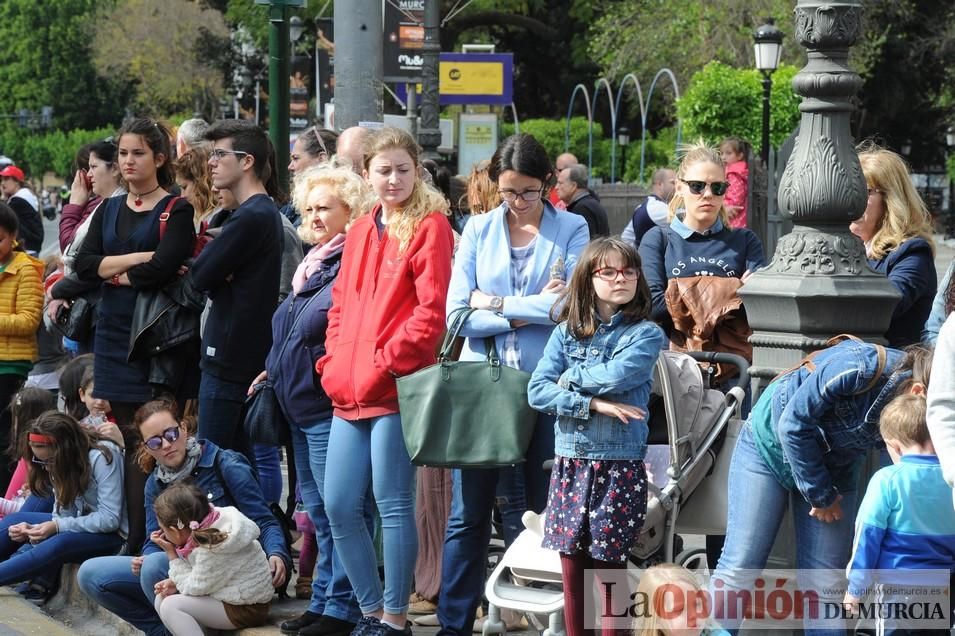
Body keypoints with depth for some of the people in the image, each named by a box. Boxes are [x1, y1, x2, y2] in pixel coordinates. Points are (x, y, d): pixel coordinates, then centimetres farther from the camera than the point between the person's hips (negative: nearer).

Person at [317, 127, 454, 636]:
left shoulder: (430, 226, -4)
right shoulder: (360, 231, 17)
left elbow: (431, 310, -12)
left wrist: (388, 360, -15)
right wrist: (334, 361, 6)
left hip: (397, 386, -7)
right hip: (351, 392, 7)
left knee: (393, 504, -4)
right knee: (339, 506, 7)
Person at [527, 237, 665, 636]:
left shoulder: (646, 334, 0)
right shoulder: (566, 332, 8)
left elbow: (617, 375, -18)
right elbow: (537, 392, -2)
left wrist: (570, 378, -2)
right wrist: (593, 404, -13)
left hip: (619, 465, -3)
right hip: (569, 463, 3)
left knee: (609, 569, 0)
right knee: (572, 570, 6)